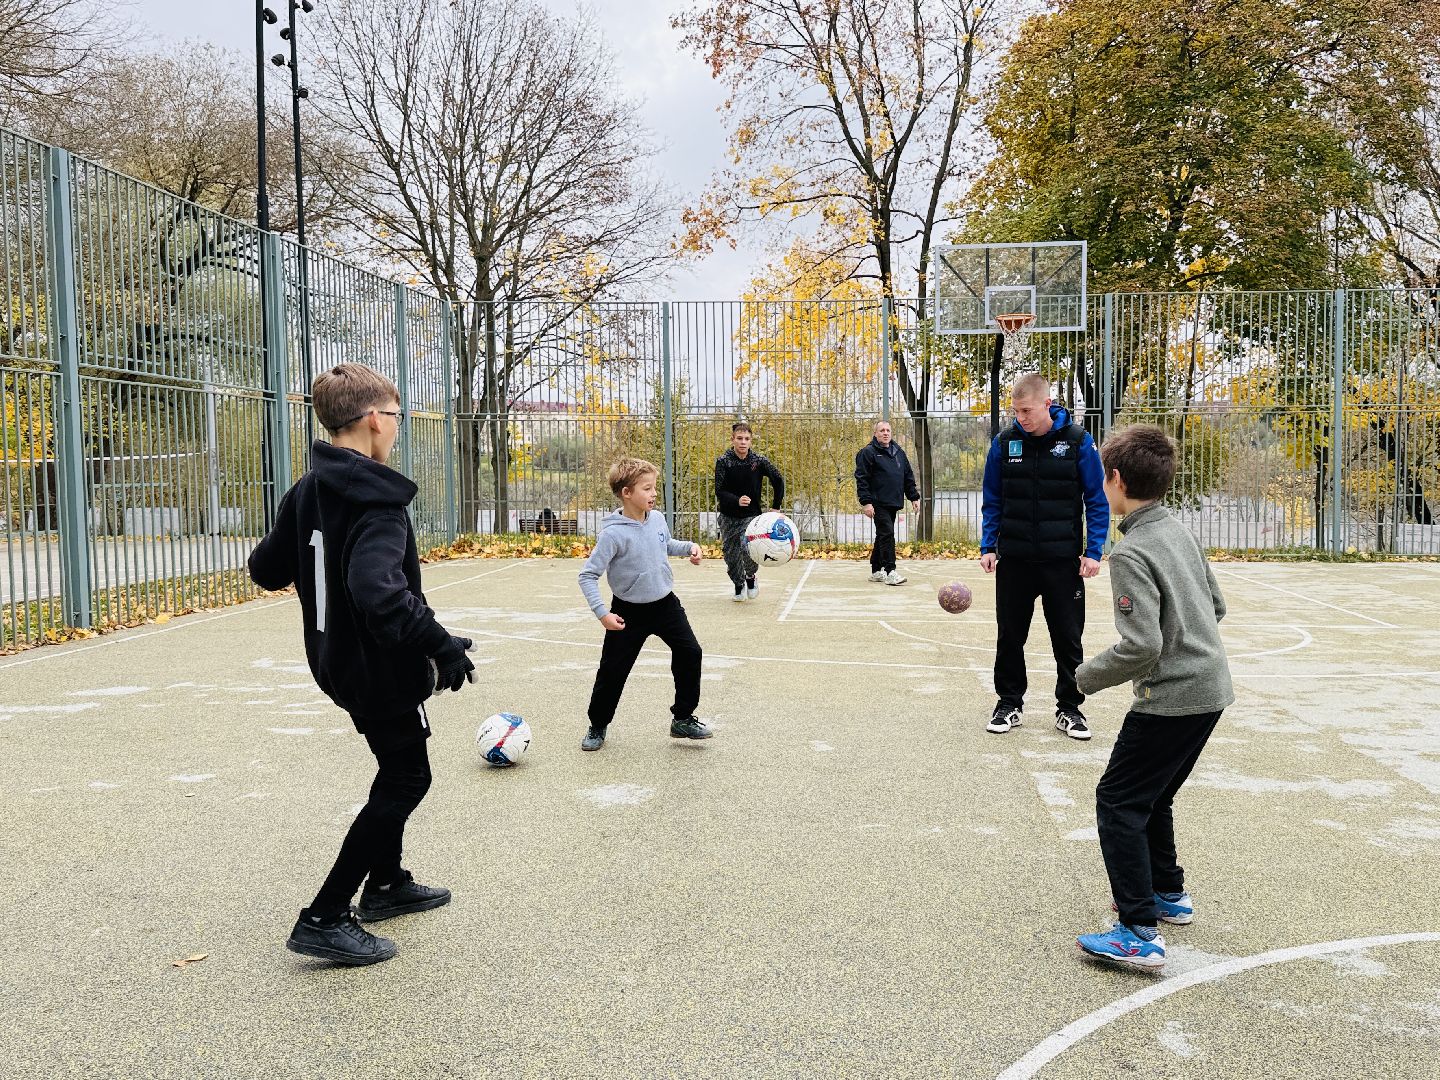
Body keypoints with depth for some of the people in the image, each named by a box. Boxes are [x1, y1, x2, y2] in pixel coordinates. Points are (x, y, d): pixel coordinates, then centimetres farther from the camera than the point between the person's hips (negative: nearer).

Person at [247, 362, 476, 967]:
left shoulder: (307, 490, 3)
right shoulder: (376, 497, -23)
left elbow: (265, 569, 12)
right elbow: (378, 589, -39)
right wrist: (439, 643, -36)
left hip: (337, 659, 9)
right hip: (381, 667, -9)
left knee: (400, 769, 24)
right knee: (406, 780, 3)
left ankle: (386, 884, 38)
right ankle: (325, 919, 4)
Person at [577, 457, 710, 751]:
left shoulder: (658, 519, -3)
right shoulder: (613, 533, -22)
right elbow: (587, 576, -19)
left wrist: (689, 547, 1)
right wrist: (602, 613, -26)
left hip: (665, 603, 5)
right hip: (629, 612, -5)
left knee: (690, 653, 2)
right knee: (612, 671, 2)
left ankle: (683, 719, 17)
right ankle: (598, 727, 24)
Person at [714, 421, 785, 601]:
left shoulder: (759, 460, -8)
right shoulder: (723, 461, -10)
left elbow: (778, 480, 4)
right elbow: (719, 492, -13)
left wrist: (775, 507, 2)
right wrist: (737, 500, -31)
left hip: (752, 515, -1)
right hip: (729, 517, 1)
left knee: (748, 548, -22)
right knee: (731, 556, 7)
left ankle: (751, 576, 9)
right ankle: (739, 586, 34)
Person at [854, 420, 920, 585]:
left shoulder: (899, 452, 16)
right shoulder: (868, 452, -5)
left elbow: (908, 477, 22)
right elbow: (861, 479, -10)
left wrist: (914, 497, 15)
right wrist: (866, 502, -17)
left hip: (893, 503, 7)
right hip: (878, 503, -7)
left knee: (883, 536, 13)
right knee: (887, 534, -14)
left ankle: (876, 571, 21)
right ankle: (890, 572, -15)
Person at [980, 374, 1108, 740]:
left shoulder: (1078, 441, -7)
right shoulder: (1004, 443, -1)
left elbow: (1097, 501, -2)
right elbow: (992, 502, 7)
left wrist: (1093, 552, -8)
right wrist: (988, 547, 0)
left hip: (1063, 559, -2)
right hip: (1013, 559, 2)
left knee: (1067, 638, 7)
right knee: (1010, 635, 10)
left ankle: (1069, 708, 21)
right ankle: (1010, 703, 25)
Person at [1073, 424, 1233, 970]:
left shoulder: (1131, 553, -20)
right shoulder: (1179, 531, 8)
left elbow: (1140, 646, -26)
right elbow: (1216, 607, 18)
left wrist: (1086, 675, -11)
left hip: (1171, 698, -9)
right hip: (1211, 687, 9)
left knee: (1118, 801, -2)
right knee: (1151, 796, 23)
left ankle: (1140, 933, -3)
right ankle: (1169, 894, 36)